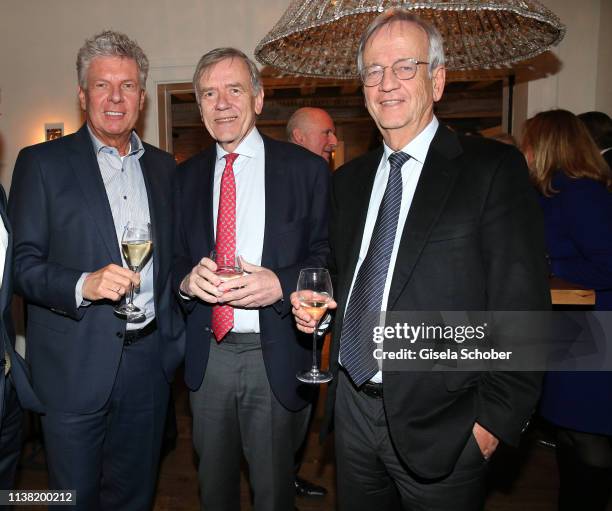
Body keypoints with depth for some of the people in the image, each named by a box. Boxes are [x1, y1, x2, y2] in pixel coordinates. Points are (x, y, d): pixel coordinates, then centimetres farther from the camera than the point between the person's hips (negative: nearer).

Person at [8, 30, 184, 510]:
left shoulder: (163, 166, 9)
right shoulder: (41, 162, -3)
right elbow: (22, 264, -6)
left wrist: (176, 335, 6)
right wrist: (83, 285, -24)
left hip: (150, 358, 4)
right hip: (76, 365, -3)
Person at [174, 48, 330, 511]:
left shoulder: (306, 169, -4)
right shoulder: (186, 176, 7)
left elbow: (329, 256, -5)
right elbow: (174, 259, 11)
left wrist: (279, 284, -22)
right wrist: (186, 278, -12)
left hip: (276, 355, -3)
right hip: (207, 354, 4)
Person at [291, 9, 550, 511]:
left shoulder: (493, 168, -9)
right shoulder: (349, 179, 9)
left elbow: (521, 307, -12)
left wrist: (497, 417, -13)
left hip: (439, 421, -5)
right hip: (352, 407, 5)